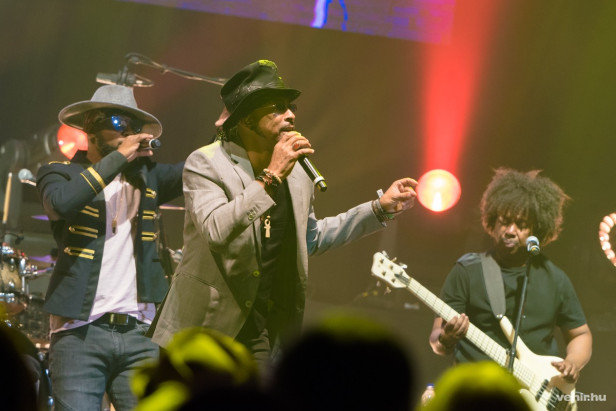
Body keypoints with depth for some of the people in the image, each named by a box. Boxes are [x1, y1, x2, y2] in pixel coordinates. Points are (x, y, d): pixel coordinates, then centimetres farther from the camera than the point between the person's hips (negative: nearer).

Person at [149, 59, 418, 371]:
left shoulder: (296, 172, 10)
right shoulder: (204, 163, -9)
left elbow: (310, 238, 27)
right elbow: (215, 230, -27)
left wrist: (381, 208, 23)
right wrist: (270, 176, -23)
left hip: (262, 338, 5)